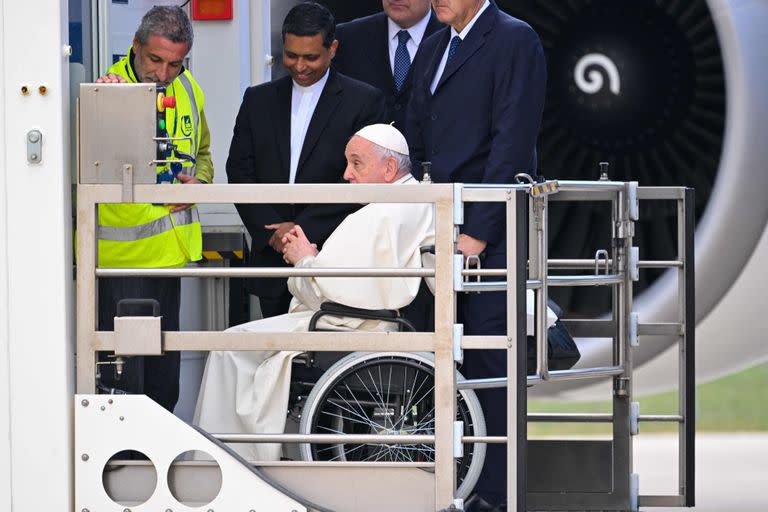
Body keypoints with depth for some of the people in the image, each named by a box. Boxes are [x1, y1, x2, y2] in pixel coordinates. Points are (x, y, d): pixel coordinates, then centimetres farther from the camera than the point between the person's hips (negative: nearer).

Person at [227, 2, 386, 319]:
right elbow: (239, 172, 10)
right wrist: (272, 231, -4)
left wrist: (303, 228, -11)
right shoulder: (258, 100, 14)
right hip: (273, 259, 4)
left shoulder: (364, 101, 1)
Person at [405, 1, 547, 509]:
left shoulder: (515, 41, -6)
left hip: (490, 235, -7)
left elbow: (512, 143, -14)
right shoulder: (433, 49, 18)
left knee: (488, 364, -7)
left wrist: (478, 232, -17)